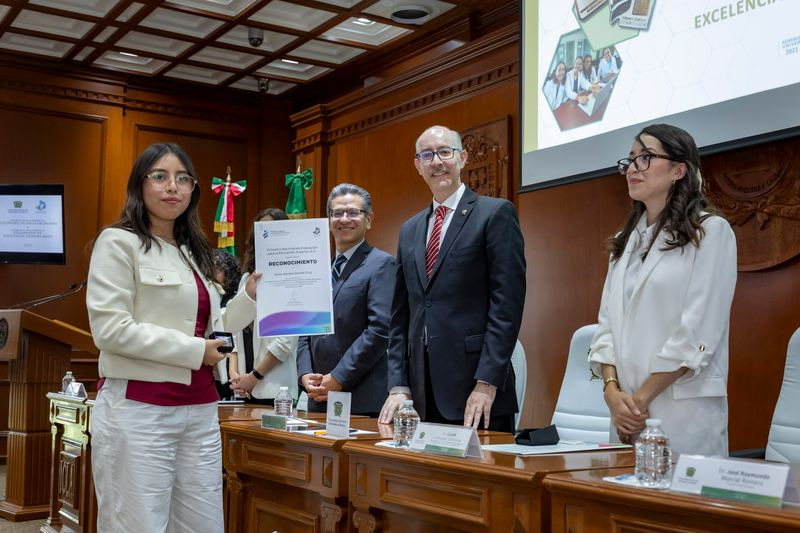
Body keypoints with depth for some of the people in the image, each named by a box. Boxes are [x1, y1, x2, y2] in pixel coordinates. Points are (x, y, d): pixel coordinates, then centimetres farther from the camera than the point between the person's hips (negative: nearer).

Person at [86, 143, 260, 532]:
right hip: (139, 411, -7)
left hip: (200, 411, 7)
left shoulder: (193, 252, 17)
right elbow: (111, 329, -15)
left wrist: (250, 296, 6)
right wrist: (194, 350, -12)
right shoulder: (119, 242, -4)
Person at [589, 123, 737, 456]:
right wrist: (613, 392, -6)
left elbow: (697, 332, -12)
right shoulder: (625, 241, 15)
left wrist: (641, 398, -12)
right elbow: (607, 323, 9)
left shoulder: (710, 232, -4)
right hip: (626, 411, 6)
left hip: (683, 412, -5)